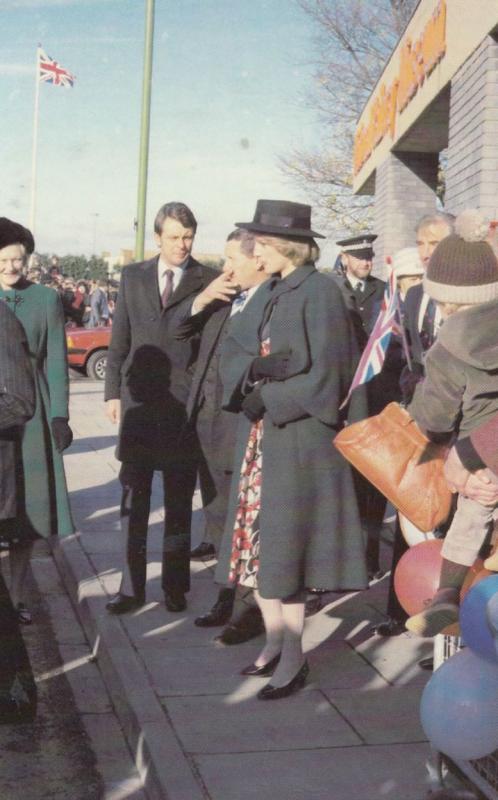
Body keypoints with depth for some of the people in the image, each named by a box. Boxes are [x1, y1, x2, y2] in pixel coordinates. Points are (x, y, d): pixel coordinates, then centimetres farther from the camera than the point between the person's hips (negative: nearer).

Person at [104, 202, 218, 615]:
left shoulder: (210, 281, -1)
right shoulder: (133, 276, 9)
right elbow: (120, 338, 10)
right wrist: (113, 391, 5)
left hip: (185, 402, -2)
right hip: (138, 399, 3)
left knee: (179, 501, 8)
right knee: (133, 498, 6)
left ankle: (175, 585, 19)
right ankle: (132, 586, 15)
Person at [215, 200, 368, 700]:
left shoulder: (319, 291, -10)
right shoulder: (267, 293, 13)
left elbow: (323, 373, -14)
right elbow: (232, 352, 6)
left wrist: (266, 398, -12)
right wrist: (259, 367, -14)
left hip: (298, 437, -7)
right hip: (259, 436, 7)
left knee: (284, 545, -2)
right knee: (256, 540, 11)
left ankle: (293, 658, 11)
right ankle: (275, 641, 26)